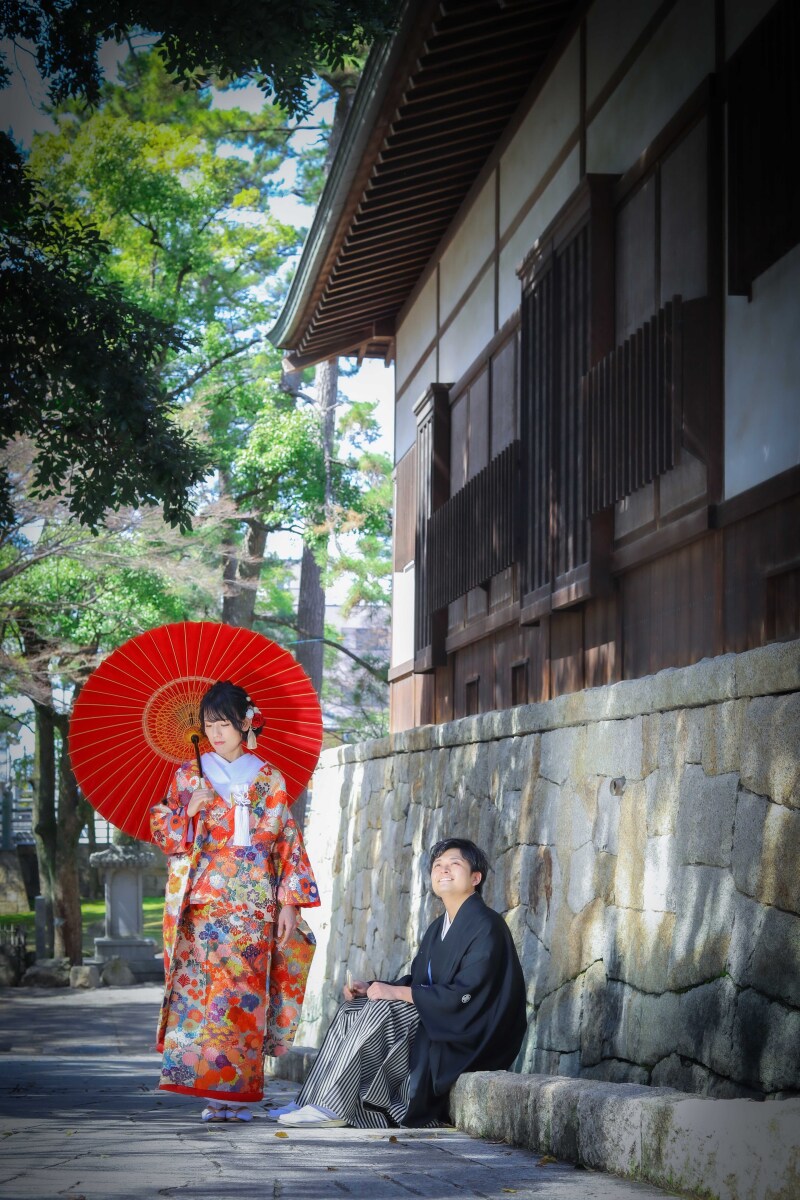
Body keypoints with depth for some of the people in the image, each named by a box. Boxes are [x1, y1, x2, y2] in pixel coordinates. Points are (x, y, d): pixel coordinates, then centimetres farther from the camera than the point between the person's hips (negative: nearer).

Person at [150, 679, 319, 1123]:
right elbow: (163, 833, 9)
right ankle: (212, 1094, -4)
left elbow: (288, 842, 7)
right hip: (204, 902, 0)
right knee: (203, 989, -7)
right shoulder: (190, 775, 10)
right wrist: (191, 810, -10)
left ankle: (238, 1092, -3)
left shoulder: (268, 780, 9)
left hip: (254, 903, 0)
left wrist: (291, 902, -1)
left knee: (245, 993, -6)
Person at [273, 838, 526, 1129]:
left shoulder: (486, 925, -13)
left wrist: (397, 992, -22)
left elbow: (465, 994, -22)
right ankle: (311, 1103, -10)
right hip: (436, 1022, 9)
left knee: (381, 1010, -27)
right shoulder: (438, 927, 16)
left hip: (469, 1037, -9)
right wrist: (372, 988, -2)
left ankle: (332, 1106, -26)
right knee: (350, 1011, -2)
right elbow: (416, 980, 17)